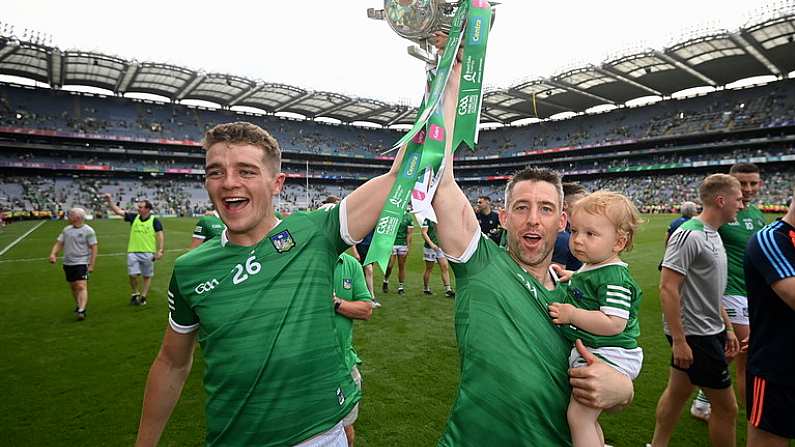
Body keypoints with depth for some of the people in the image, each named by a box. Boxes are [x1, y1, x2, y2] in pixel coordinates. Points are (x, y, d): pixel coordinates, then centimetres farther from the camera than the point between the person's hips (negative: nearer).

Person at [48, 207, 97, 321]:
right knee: (73, 287, 15)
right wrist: (53, 254, -9)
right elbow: (59, 244, 11)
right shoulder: (67, 229, 9)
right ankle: (78, 305, 33)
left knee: (81, 286, -15)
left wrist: (91, 265, -13)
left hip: (81, 263, -6)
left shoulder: (88, 231, -7)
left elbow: (94, 249, -8)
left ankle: (81, 311, -21)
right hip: (68, 263, 6)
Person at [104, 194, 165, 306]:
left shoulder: (155, 221, -4)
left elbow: (160, 235, -8)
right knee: (133, 275, -5)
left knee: (147, 276, 7)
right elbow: (118, 211, 7)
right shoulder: (134, 217, 6)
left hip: (148, 253, -2)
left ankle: (143, 297, 21)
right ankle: (135, 293, 19)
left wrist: (160, 250, -17)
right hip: (133, 252, 2)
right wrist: (110, 201, -4)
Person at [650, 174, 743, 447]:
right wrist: (679, 340, -22)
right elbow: (667, 288, -23)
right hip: (694, 336, -9)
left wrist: (727, 328, 20)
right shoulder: (689, 235, -20)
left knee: (678, 391, 17)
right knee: (726, 407, 4)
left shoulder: (713, 234, 11)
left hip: (711, 332, 9)